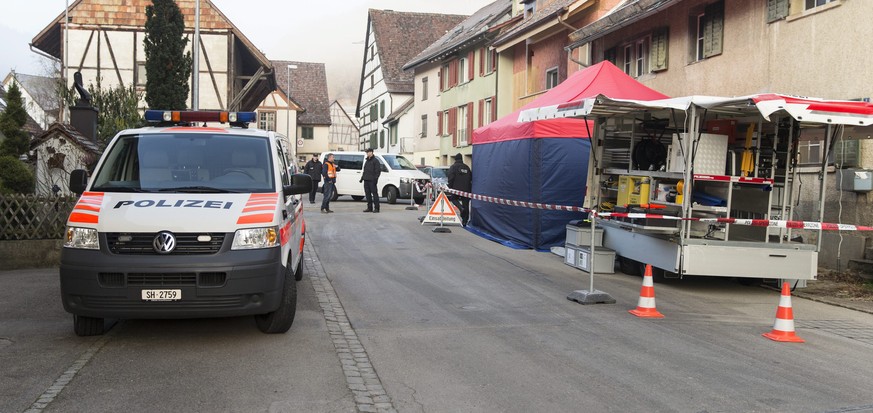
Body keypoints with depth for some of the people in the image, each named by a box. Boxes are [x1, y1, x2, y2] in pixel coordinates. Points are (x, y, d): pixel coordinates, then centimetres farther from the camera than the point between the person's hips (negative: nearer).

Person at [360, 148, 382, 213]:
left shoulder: (375, 160, -4)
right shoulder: (367, 161, 21)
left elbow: (378, 170, -10)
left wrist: (375, 178, -19)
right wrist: (362, 177, 19)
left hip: (372, 180, -8)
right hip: (366, 180, 8)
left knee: (374, 194, -8)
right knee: (368, 194, 8)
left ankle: (376, 208, -8)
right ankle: (369, 207, 14)